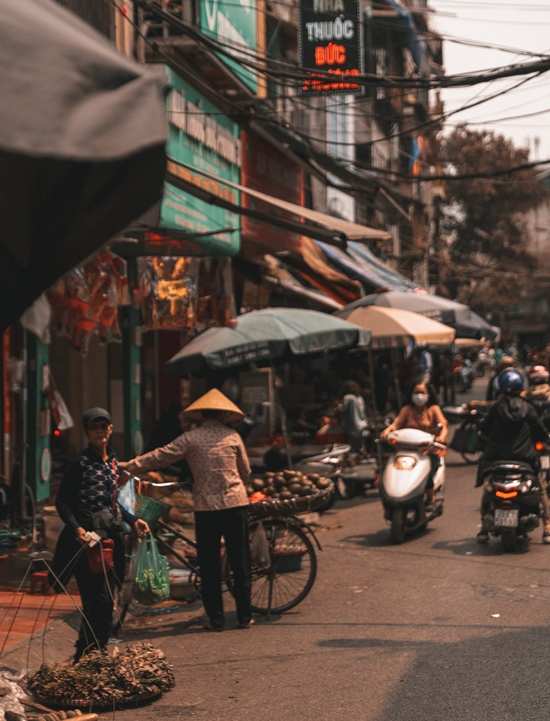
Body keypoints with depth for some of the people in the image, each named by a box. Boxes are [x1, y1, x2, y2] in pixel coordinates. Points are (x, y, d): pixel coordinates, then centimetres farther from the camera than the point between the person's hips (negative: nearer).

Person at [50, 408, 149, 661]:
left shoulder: (114, 463, 13)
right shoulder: (80, 463, -7)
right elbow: (62, 502, -8)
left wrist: (133, 520, 12)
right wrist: (76, 528, -23)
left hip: (111, 536, 7)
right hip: (87, 537, -7)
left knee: (106, 601, 10)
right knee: (97, 600, -11)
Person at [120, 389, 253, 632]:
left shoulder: (191, 438, -1)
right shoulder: (232, 436, 4)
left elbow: (161, 456, -3)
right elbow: (245, 472, 11)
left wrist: (129, 466, 4)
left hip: (206, 507, -1)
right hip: (236, 503, 1)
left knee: (209, 566, 7)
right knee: (241, 562, 8)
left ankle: (216, 619, 7)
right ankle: (244, 616, 11)